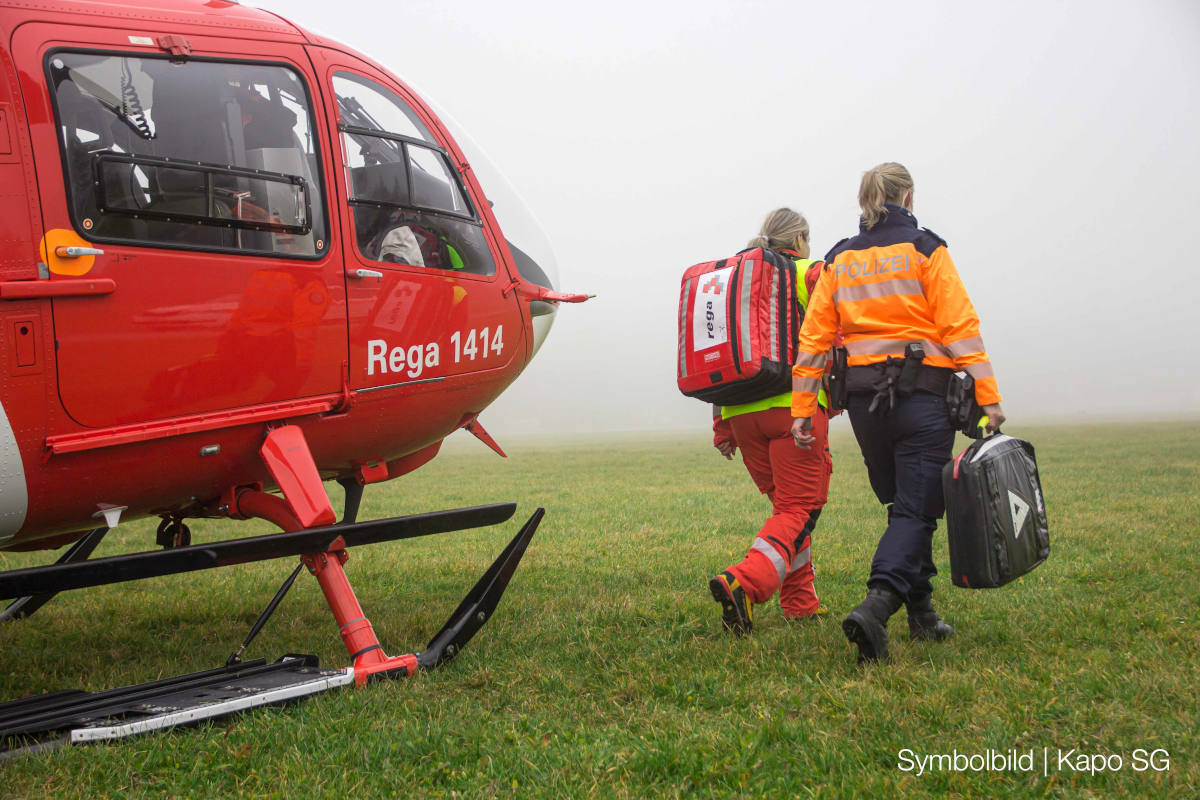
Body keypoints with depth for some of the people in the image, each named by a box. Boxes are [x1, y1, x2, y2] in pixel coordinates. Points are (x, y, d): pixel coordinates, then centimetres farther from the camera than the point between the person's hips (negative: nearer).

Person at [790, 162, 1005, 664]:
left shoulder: (838, 261, 10)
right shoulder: (924, 250, -2)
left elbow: (813, 338, 6)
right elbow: (960, 326, -9)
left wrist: (802, 409, 7)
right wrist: (988, 397, -10)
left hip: (864, 398, 5)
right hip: (923, 394, -4)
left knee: (904, 505, 18)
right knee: (916, 510, -5)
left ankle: (921, 614, 23)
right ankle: (877, 604, -25)